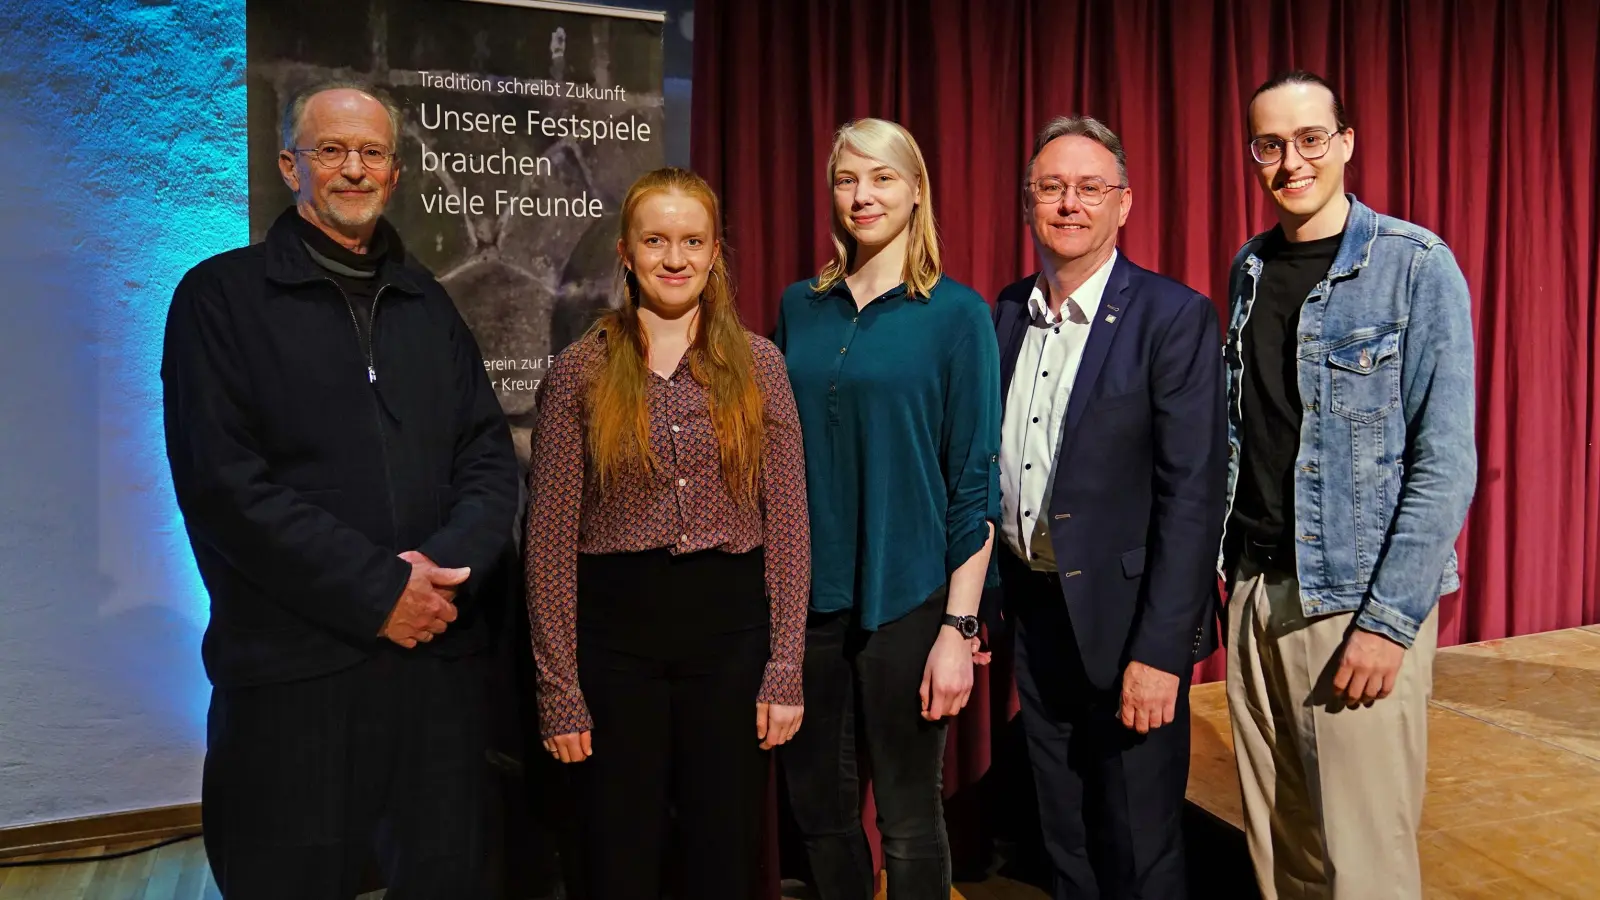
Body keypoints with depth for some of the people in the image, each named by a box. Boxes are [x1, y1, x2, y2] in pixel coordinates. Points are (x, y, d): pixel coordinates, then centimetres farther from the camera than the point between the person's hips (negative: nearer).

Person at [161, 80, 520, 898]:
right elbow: (222, 482, -10)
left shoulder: (429, 304, 14)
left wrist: (446, 563, -11)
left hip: (439, 656, 4)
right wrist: (376, 593, -14)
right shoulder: (222, 295, 0)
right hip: (292, 666, -4)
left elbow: (491, 458, 8)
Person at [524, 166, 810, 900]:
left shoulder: (758, 364, 3)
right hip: (616, 629, -1)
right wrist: (559, 688, -4)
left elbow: (788, 525, 2)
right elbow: (551, 539, -1)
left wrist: (786, 667, -3)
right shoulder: (579, 372, -1)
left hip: (731, 627, 1)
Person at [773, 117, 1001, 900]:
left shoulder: (955, 313, -5)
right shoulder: (799, 307, 7)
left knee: (909, 817, 9)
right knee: (817, 804, 14)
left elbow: (975, 480, -6)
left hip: (906, 599, -4)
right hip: (807, 596, 4)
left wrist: (959, 627, -11)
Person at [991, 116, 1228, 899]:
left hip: (1123, 620, -5)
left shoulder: (1173, 316, -12)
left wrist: (1160, 650, -20)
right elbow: (989, 462, 9)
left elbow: (1192, 492, -16)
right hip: (1032, 613, 5)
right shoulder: (1007, 313, 6)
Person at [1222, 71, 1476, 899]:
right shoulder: (1249, 268, 9)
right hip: (1255, 590, 5)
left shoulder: (1416, 266, -8)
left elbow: (1447, 461, -12)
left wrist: (1390, 619, -17)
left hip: (1361, 600, -5)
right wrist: (1229, 565, 8)